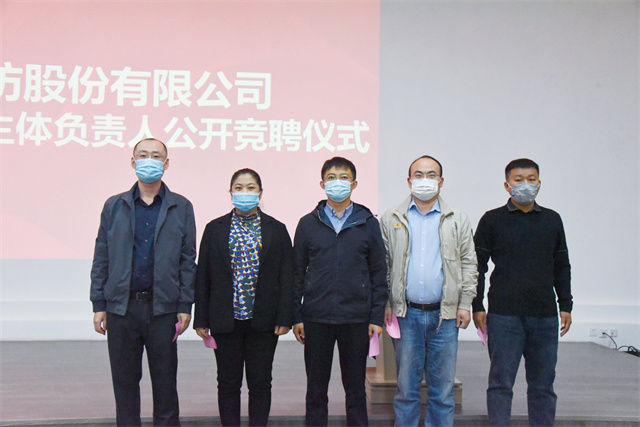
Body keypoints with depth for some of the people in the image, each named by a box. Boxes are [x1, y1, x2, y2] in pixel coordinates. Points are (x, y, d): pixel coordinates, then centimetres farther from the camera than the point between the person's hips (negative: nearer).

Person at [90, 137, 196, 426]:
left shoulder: (181, 208, 5)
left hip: (163, 307, -1)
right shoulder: (114, 206, 9)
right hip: (122, 307, 2)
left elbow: (188, 260, 3)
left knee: (165, 381, 6)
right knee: (124, 381, 9)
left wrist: (185, 306, -3)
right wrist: (99, 304, 2)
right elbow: (101, 259, 8)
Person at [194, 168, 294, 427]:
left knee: (260, 383, 6)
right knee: (228, 383, 7)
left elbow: (287, 277, 2)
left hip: (263, 320, 0)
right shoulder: (215, 229, 6)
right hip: (226, 320, 1)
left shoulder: (276, 229, 5)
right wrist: (201, 319, 0)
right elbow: (203, 277, 5)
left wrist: (284, 318, -6)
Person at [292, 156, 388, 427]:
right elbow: (297, 273, 8)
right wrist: (296, 316, 2)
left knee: (355, 386, 8)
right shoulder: (308, 224, 6)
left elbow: (378, 273, 6)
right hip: (316, 319, 1)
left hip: (356, 319, 0)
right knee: (316, 387, 8)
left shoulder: (368, 224, 5)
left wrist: (377, 317, -1)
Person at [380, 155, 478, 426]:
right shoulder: (391, 219, 7)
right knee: (406, 387, 6)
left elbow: (469, 263, 9)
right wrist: (385, 304, 1)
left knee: (443, 389, 5)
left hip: (444, 315, 1)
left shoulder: (457, 220, 8)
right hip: (406, 314, 0)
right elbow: (382, 265, 8)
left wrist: (465, 304, 2)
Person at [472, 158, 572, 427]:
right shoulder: (492, 220, 2)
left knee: (543, 384, 9)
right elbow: (477, 266, 4)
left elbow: (562, 266, 18)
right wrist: (477, 306, -1)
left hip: (545, 316, 3)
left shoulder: (552, 220, 12)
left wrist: (566, 305, 13)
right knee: (501, 382, 0)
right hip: (504, 316, -3)